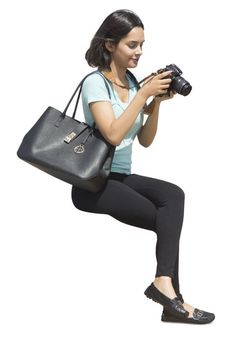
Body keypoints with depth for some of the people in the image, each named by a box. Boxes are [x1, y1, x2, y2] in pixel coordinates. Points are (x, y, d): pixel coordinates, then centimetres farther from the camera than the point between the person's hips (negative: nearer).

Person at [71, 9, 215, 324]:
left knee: (174, 195, -23)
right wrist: (144, 94, -19)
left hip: (121, 177, 6)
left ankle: (165, 285, -28)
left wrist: (157, 102, -3)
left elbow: (145, 141, 11)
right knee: (168, 218, -21)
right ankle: (167, 286, -16)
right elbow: (113, 134, -22)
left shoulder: (132, 82, 10)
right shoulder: (95, 83, -9)